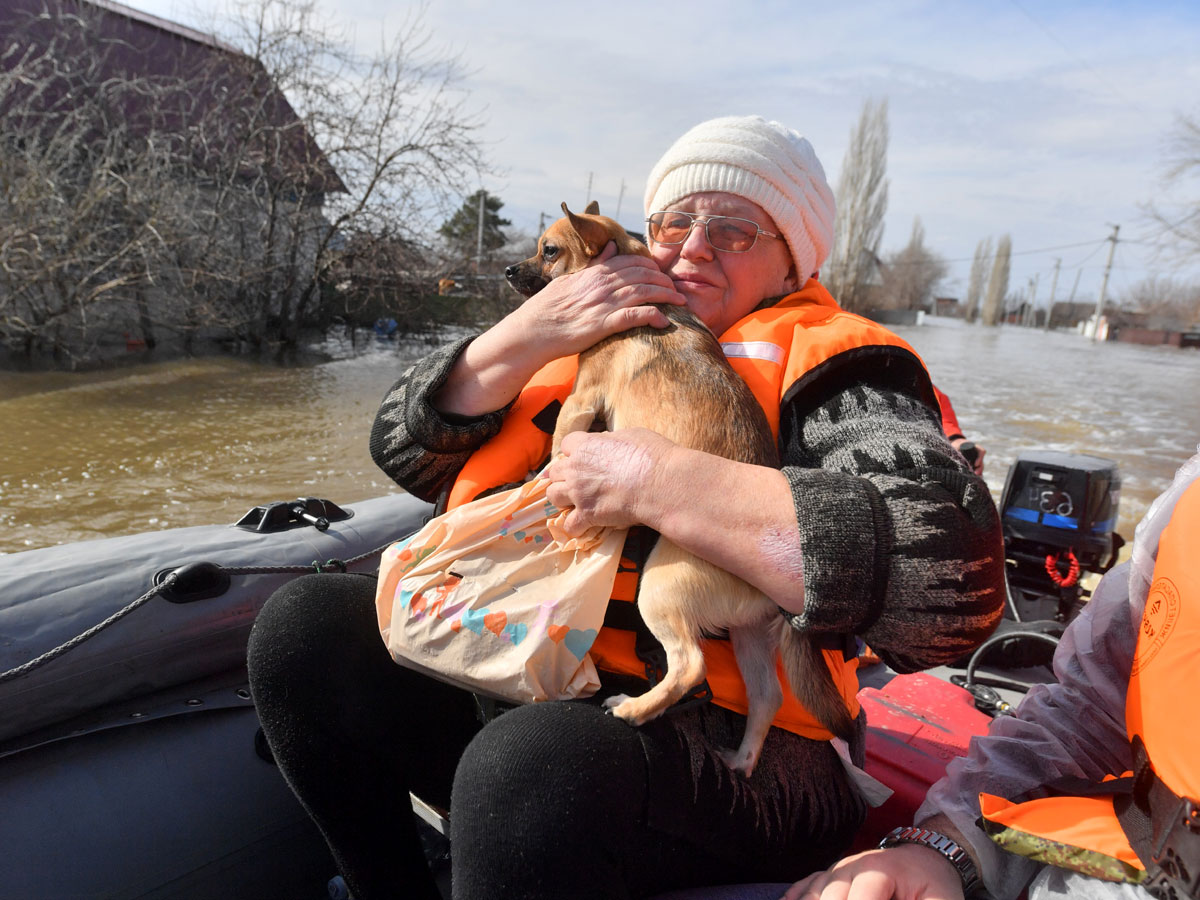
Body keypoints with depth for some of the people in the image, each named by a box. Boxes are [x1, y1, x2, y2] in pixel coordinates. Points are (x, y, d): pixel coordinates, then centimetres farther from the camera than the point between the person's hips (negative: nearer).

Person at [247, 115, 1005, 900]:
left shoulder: (823, 363, -4)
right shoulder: (593, 350, 13)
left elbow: (953, 577, -24)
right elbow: (407, 446, 9)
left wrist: (655, 481, -24)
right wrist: (529, 334, -6)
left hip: (734, 743, -6)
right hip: (534, 698, 7)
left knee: (537, 759, -36)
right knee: (307, 625, -2)